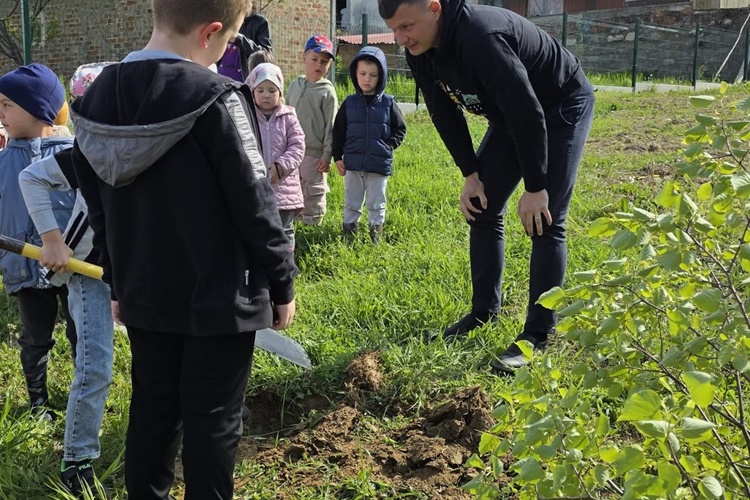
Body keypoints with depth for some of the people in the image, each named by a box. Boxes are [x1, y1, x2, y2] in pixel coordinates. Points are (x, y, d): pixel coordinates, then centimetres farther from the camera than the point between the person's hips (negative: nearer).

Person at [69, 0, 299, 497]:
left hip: (144, 295, 6)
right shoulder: (215, 98, -20)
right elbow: (254, 203, -16)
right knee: (213, 418, 8)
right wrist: (283, 282, -3)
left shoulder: (99, 97, 1)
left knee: (152, 409, 18)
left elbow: (99, 207, 9)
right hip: (218, 297, -6)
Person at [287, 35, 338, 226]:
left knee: (313, 194, 4)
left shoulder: (327, 92, -7)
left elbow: (331, 127, -7)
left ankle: (311, 224, 14)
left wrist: (327, 155, -10)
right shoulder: (295, 85, 8)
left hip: (315, 154, -5)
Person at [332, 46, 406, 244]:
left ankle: (376, 234, 21)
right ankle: (348, 232, 25)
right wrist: (337, 157, 3)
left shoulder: (388, 103, -3)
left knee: (376, 204, 10)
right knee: (351, 203, 13)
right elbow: (338, 131, 7)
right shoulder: (349, 103, 1)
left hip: (379, 164, -1)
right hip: (353, 163, 2)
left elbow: (400, 129, 5)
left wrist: (388, 147, -8)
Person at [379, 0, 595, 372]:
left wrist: (535, 188, -29)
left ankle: (538, 335, -6)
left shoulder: (481, 36, -38)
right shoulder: (419, 51, -12)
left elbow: (527, 111, -35)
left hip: (563, 108, -8)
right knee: (481, 209, 6)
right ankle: (484, 312, 20)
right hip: (510, 117, 8)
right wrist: (471, 174, -4)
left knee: (544, 222, -14)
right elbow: (444, 113, 0)